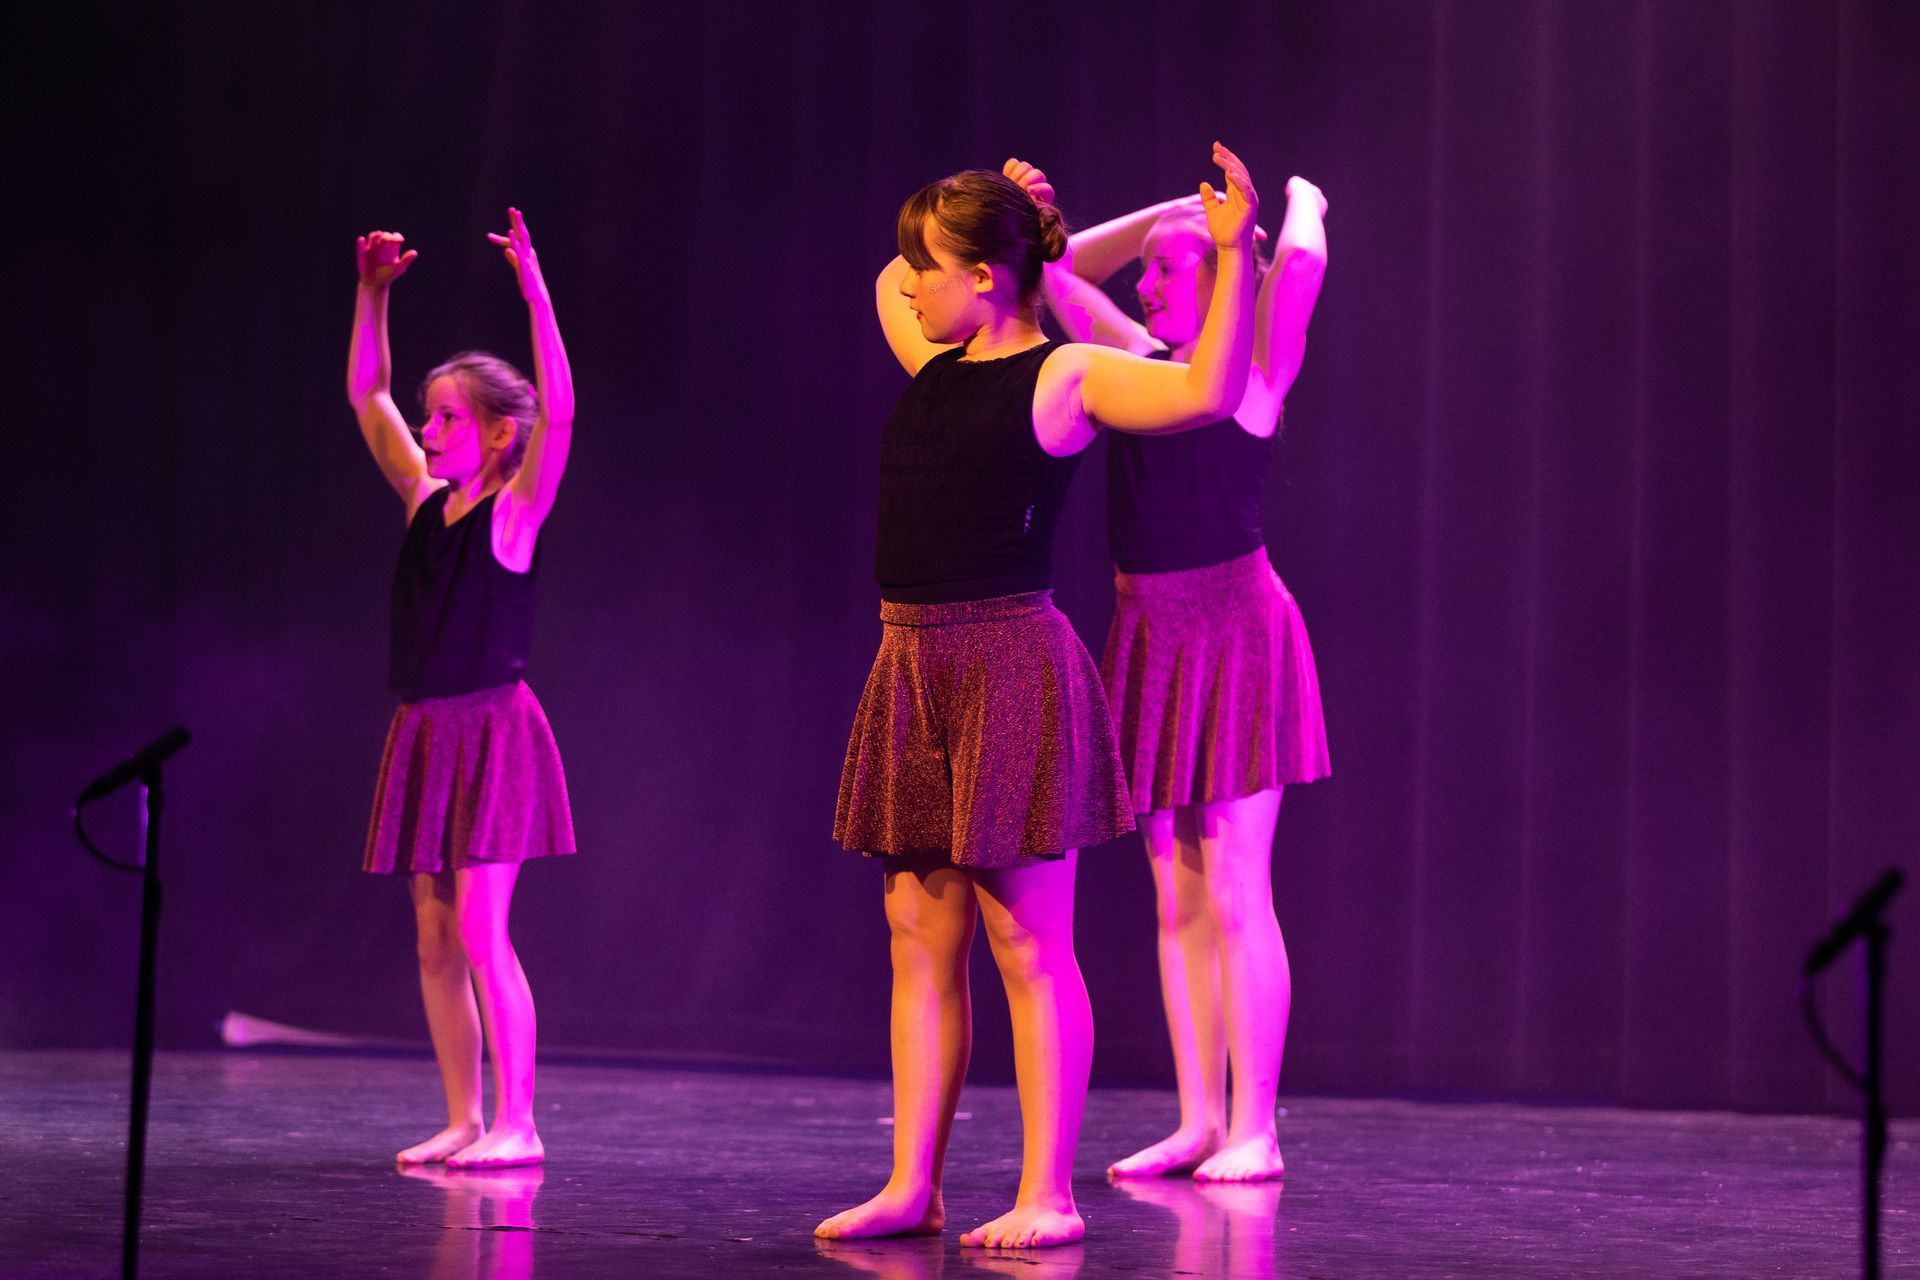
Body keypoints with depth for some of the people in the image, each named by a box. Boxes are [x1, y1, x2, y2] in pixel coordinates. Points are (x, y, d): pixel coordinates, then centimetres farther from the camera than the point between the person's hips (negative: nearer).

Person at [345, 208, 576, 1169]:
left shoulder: (514, 510, -7)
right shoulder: (424, 498, 10)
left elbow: (557, 411, -21)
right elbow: (366, 396, 16)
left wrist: (534, 289, -26)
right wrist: (373, 294, 7)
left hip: (492, 730, -7)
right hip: (424, 731, 7)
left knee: (479, 930, -10)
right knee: (435, 939, 7)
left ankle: (517, 1123, -4)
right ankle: (464, 1122, 13)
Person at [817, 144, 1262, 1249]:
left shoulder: (1065, 374, -6)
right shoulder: (937, 362, 15)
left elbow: (1207, 390, -21)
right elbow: (890, 284, 36)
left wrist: (1232, 252, -24)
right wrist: (993, 210, 24)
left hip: (1011, 666, -8)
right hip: (912, 665, 8)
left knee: (1027, 942, -5)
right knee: (920, 936, 8)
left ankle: (1047, 1196, 0)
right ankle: (913, 1187, 13)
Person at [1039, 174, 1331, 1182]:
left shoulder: (1251, 368, -4)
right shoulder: (1141, 362, 13)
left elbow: (1300, 262, -18)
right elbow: (1056, 271, 21)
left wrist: (1301, 200, 3)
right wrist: (1167, 213, 21)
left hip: (1232, 628, -7)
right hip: (1147, 635, 7)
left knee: (1235, 893, -6)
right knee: (1176, 899, 7)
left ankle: (1254, 1131, -2)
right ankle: (1199, 1122, 13)